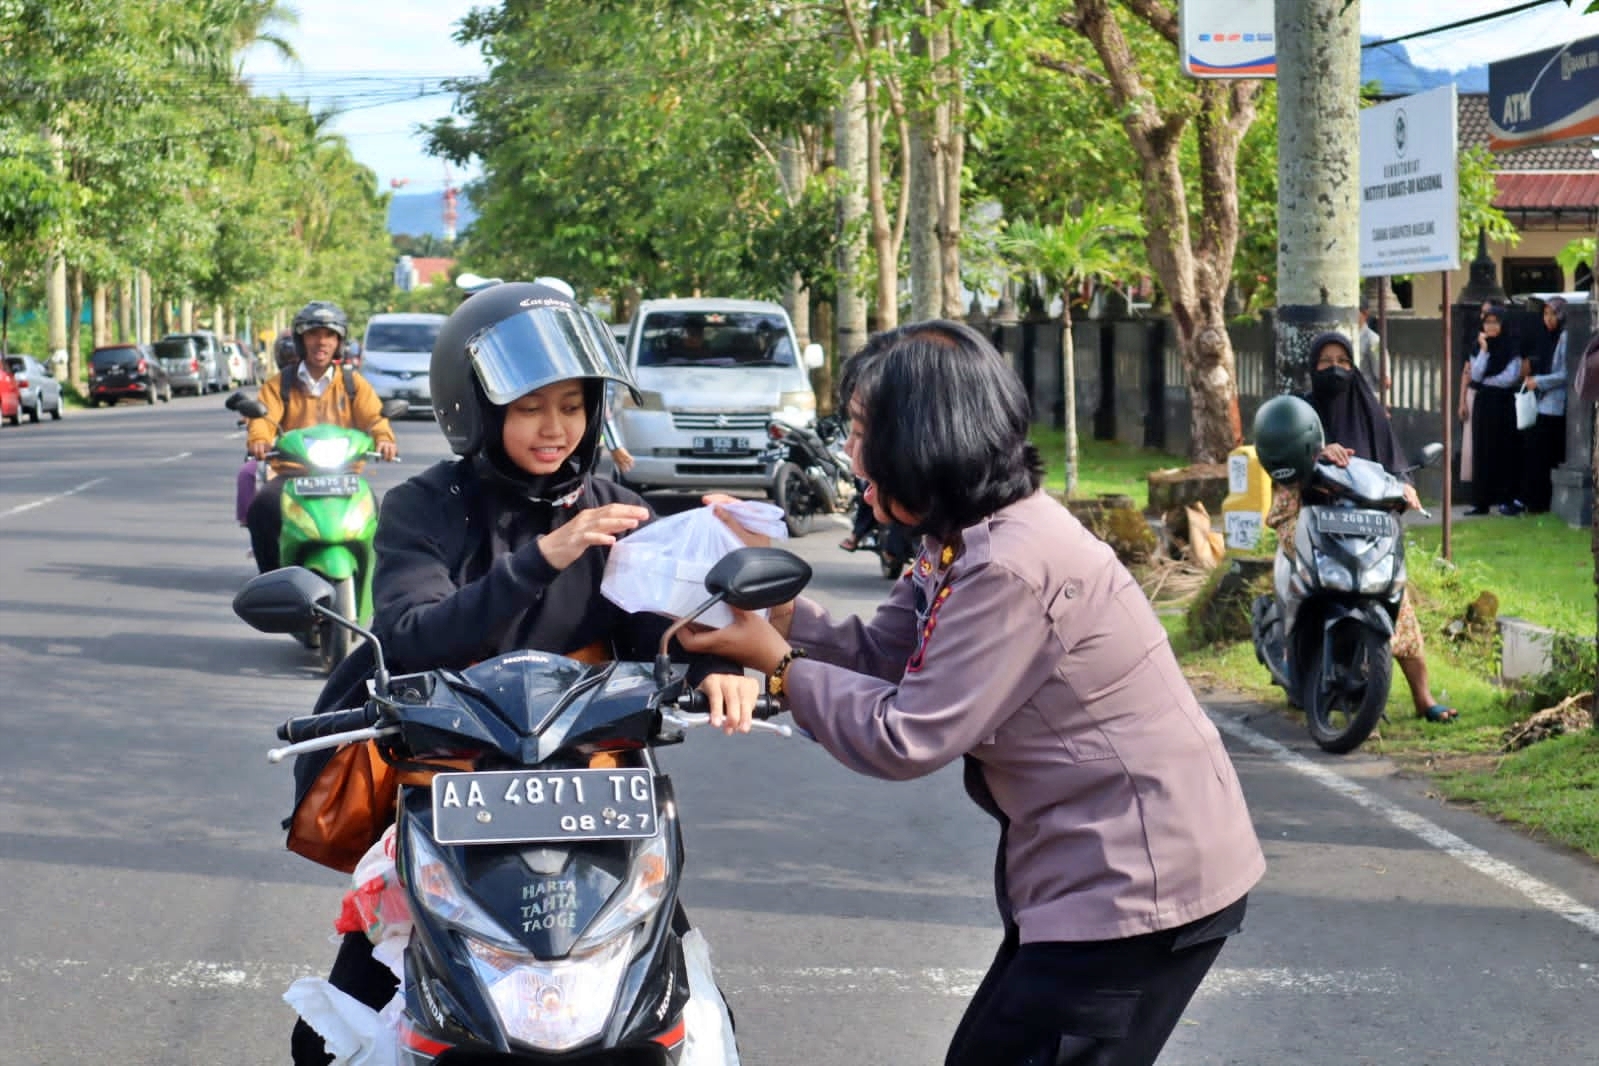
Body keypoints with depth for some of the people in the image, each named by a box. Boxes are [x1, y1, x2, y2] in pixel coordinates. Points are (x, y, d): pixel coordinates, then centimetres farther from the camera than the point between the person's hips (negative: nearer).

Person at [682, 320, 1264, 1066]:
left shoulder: (1010, 569, -25)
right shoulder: (966, 539, 8)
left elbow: (905, 738, -21)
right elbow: (877, 655, 8)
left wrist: (778, 666, -12)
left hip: (1140, 882, -10)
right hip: (1097, 867, 10)